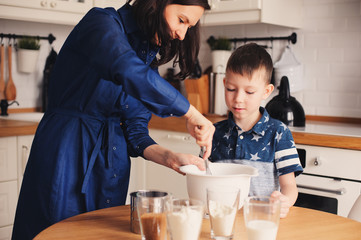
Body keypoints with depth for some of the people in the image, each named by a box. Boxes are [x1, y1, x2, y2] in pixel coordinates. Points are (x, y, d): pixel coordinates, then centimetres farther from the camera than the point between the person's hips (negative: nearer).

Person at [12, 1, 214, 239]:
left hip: (111, 162, 7)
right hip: (66, 155, -7)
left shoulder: (149, 57, 9)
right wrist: (192, 114, -29)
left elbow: (134, 132, 4)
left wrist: (168, 157, -13)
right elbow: (130, 73, -35)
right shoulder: (102, 23, -12)